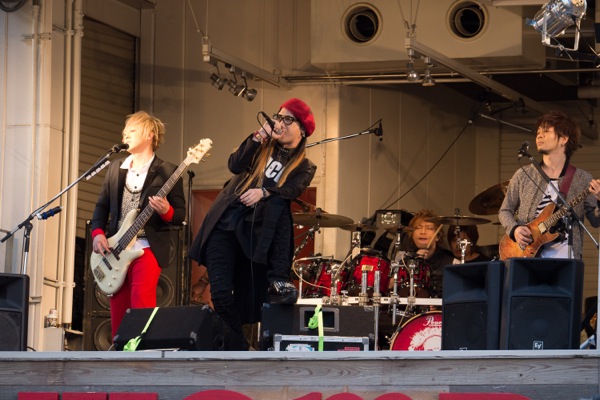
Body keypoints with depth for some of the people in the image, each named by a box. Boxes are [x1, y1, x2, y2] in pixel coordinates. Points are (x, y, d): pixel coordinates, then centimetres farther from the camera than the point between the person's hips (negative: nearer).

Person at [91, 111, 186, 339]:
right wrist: (98, 233, -1)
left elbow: (181, 215, -1)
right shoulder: (115, 168, 15)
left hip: (148, 248, -5)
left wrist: (166, 211, -23)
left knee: (141, 310, -19)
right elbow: (102, 205, 16)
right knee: (118, 316, 4)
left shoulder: (167, 172, 0)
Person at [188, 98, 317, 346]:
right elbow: (235, 165, -3)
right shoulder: (263, 147, 14)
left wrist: (263, 192, -30)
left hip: (255, 231, -1)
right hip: (224, 223, 1)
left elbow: (289, 191, -12)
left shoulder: (304, 167, 7)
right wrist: (258, 138, -12)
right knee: (221, 294, -9)